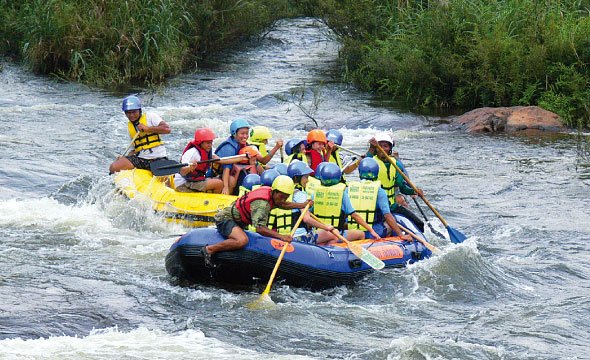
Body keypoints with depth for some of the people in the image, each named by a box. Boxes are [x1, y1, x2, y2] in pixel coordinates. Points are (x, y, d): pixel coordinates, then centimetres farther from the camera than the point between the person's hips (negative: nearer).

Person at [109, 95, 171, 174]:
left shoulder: (150, 117, -1)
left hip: (158, 159, -5)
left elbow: (167, 129, -15)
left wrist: (147, 128, -18)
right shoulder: (130, 126, 17)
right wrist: (124, 158, 4)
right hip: (140, 159, 5)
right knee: (114, 167, -14)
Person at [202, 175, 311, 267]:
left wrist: (302, 205, 19)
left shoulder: (269, 192, 0)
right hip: (225, 219, -10)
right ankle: (209, 250, -22)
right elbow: (260, 228, -36)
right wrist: (281, 236, -39)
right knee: (242, 240, -35)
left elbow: (282, 204, 23)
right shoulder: (262, 203, -29)